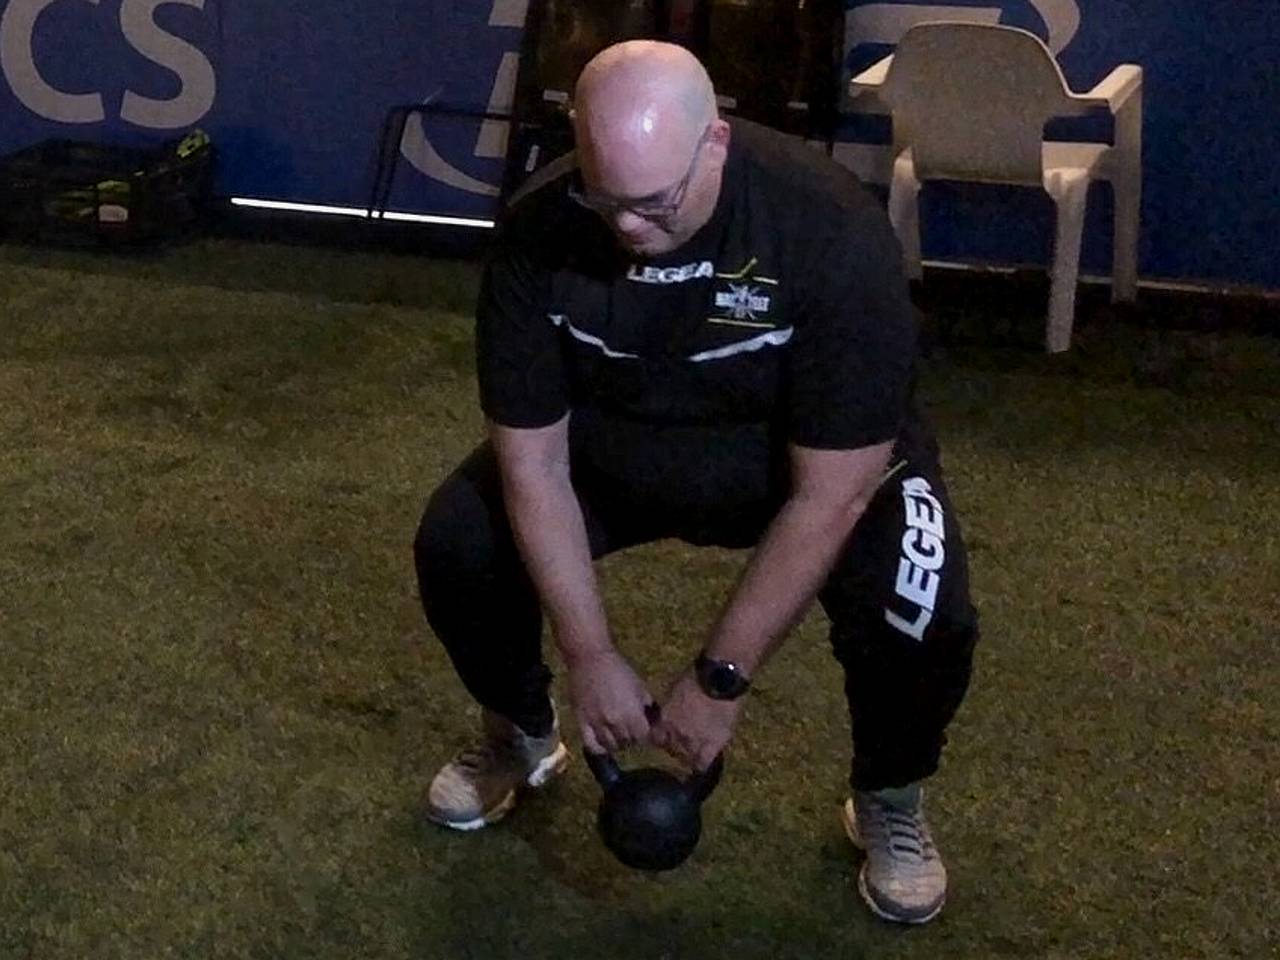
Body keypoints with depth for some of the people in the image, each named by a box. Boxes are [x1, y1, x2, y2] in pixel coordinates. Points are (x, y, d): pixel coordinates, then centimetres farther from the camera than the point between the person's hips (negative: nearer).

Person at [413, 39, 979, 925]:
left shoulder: (833, 233, -34)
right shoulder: (539, 230, -25)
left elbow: (829, 495, -30)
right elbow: (533, 458, -18)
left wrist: (722, 678, -28)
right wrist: (593, 658, -20)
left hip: (819, 461, -3)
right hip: (612, 450, 3)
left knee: (920, 613, -28)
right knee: (457, 545, -17)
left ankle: (889, 801, 5)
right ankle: (520, 735, 15)